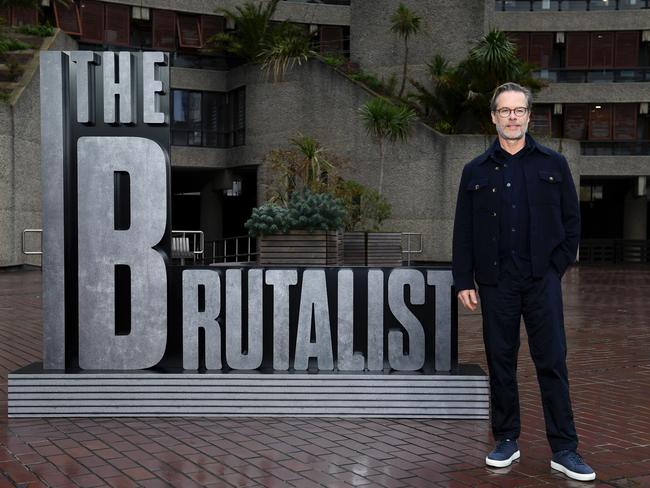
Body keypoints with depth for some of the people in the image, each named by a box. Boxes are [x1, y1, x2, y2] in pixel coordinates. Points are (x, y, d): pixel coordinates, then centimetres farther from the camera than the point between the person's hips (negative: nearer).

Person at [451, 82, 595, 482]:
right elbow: (463, 231, 6)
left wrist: (558, 265, -1)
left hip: (542, 279, -1)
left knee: (553, 362, -2)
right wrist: (464, 281, 1)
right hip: (496, 281, 1)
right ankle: (506, 440, 18)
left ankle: (564, 449, 2)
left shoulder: (553, 164, 7)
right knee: (501, 362, 7)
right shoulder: (476, 172, 8)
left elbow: (572, 220, 8)